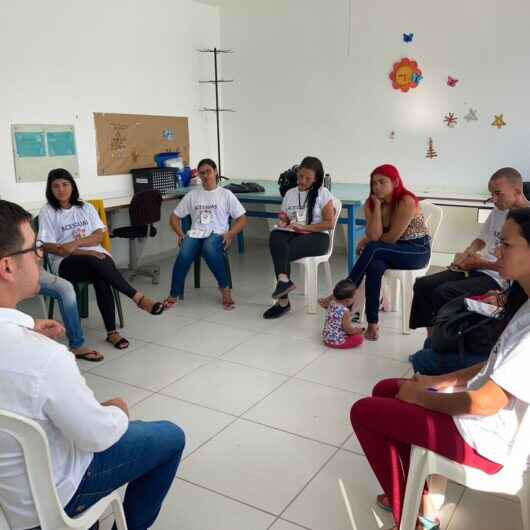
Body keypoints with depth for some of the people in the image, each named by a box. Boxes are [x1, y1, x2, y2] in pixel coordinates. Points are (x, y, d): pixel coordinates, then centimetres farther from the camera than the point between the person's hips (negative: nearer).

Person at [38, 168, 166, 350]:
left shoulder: (86, 207, 15)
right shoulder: (47, 212, 5)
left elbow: (99, 235, 6)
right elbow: (48, 246, -3)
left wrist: (76, 243, -13)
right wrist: (84, 252, -13)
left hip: (95, 254, 3)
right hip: (66, 263, -2)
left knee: (101, 278, -33)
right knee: (95, 263, -36)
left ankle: (111, 332, -31)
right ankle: (139, 298, -35)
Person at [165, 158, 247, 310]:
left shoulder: (226, 194, 12)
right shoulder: (192, 195, 19)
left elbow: (242, 219, 8)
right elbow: (174, 217, 20)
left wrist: (229, 234, -9)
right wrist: (180, 233, 1)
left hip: (217, 234, -2)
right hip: (195, 234, 2)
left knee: (209, 249, -39)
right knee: (184, 254, -33)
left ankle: (225, 289, -23)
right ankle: (173, 295, -22)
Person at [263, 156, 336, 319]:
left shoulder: (323, 193, 3)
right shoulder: (290, 193, 17)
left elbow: (330, 223, -4)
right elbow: (283, 219, 22)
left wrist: (304, 227, -14)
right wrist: (282, 222, -3)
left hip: (316, 237, -4)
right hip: (292, 234, 4)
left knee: (279, 253, -32)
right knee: (275, 235, -33)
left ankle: (283, 300, -34)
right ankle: (284, 280, -46)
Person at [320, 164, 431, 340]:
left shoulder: (407, 202, -19)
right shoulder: (371, 203, -1)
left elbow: (391, 238, -18)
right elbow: (373, 235, -14)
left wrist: (367, 243, -5)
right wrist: (377, 206, -18)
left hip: (418, 251, -5)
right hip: (392, 252, 5)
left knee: (373, 249, -30)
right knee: (375, 265, -31)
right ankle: (372, 324, -28)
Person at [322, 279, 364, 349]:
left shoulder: (331, 304, -2)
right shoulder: (345, 311, -25)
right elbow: (348, 329, -18)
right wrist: (358, 330, 1)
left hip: (326, 337, 8)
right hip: (337, 341, -7)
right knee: (359, 338, 3)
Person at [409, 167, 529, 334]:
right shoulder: (499, 210, 14)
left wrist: (482, 263, -16)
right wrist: (467, 253, 5)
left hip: (498, 278, -9)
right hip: (477, 269, 9)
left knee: (443, 292, -28)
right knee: (422, 285, -4)